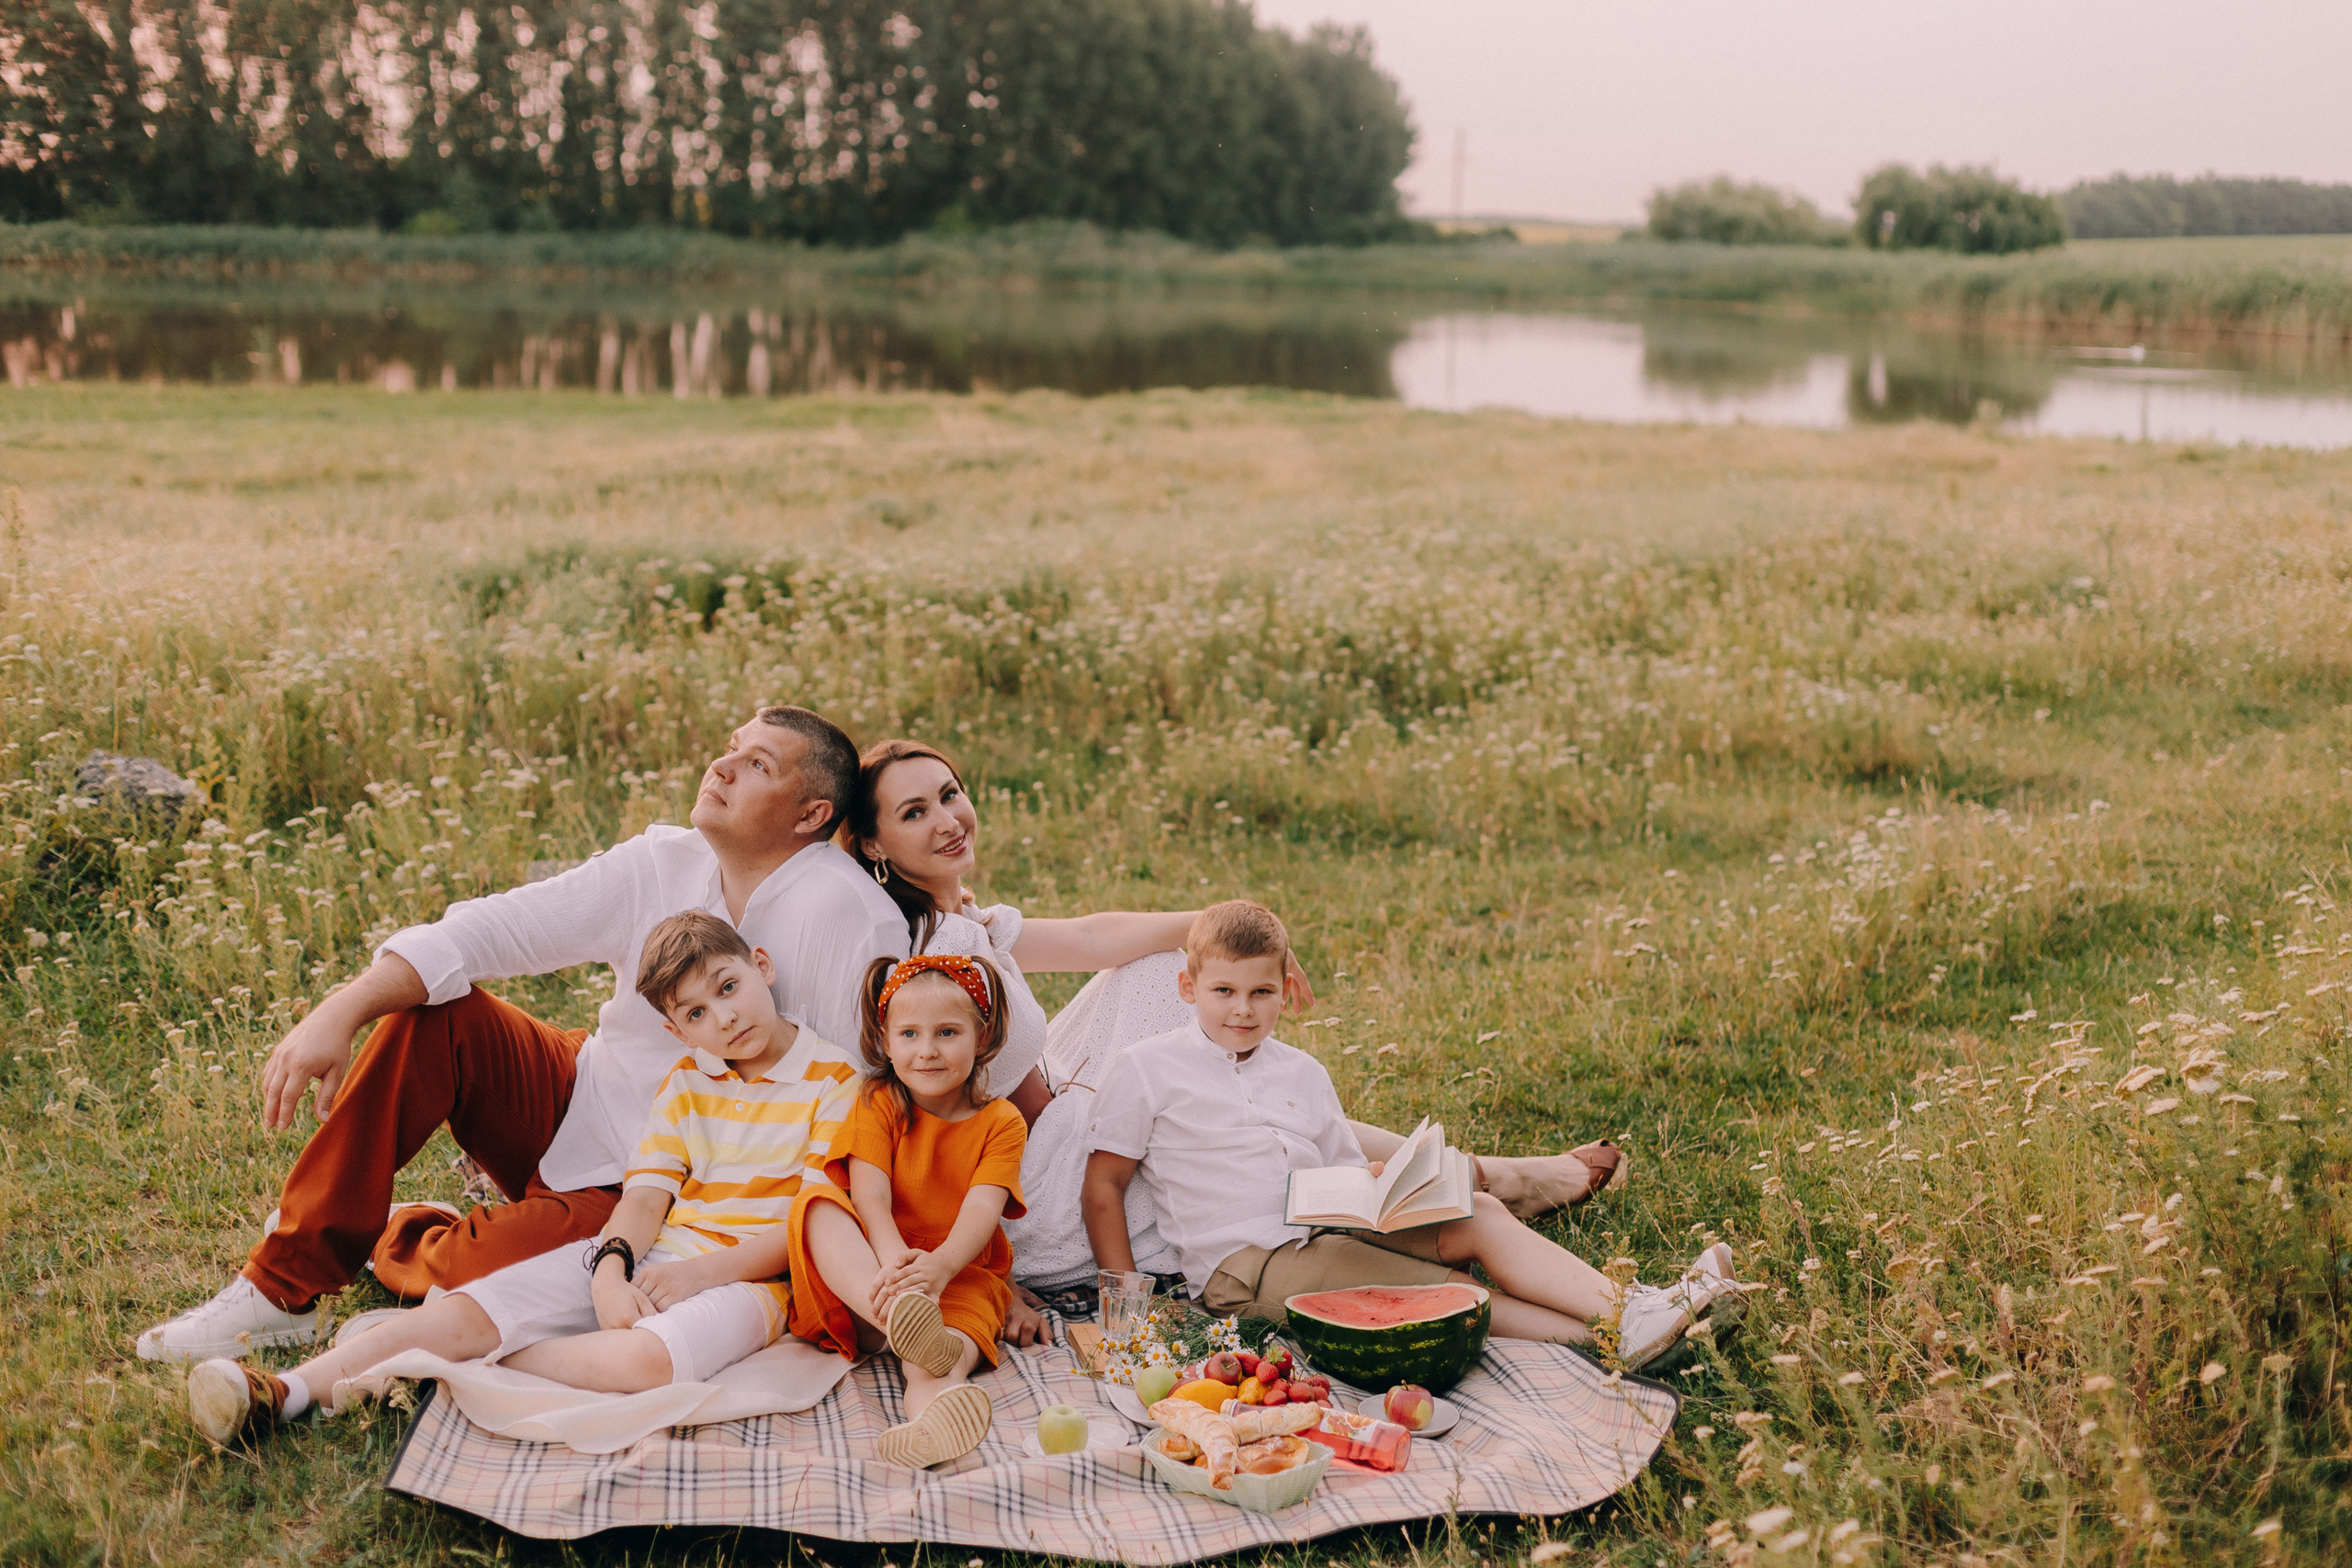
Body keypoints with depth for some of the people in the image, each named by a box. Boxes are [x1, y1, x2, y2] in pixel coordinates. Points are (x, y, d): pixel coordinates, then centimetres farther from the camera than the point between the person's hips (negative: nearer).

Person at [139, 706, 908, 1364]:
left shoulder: (851, 915, -22)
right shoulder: (662, 865, -5)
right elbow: (497, 927, -12)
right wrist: (344, 1010, -24)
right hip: (576, 1098, 6)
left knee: (483, 1266, -28)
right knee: (436, 1015, -15)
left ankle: (393, 1245, 12)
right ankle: (282, 1289, -6)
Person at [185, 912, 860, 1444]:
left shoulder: (836, 1081, -3)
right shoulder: (686, 1083, 15)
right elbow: (645, 1197, 5)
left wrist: (703, 1271, -15)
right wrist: (609, 1275, -15)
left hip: (749, 1275, -5)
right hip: (647, 1255, 5)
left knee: (645, 1359, -37)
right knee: (473, 1306, -16)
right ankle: (292, 1390, -23)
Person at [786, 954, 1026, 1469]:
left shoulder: (1001, 1122, 4)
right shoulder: (879, 1103, 4)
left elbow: (983, 1209, -13)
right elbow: (870, 1196, -12)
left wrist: (940, 1265, -36)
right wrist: (895, 1260, -34)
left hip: (961, 1272, -1)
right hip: (866, 1269, 1)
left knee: (972, 1306, -37)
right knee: (818, 1206, -29)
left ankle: (932, 1394, -72)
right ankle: (899, 1315, -54)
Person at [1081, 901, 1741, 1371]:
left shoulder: (1302, 1073, 19)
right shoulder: (1149, 1070, 3)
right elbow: (1102, 1187, 1)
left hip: (1331, 1237, 6)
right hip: (1245, 1265, -6)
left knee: (1478, 1214, -18)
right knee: (1447, 1289, -24)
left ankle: (1626, 1310, -25)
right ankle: (1609, 1333, -32)